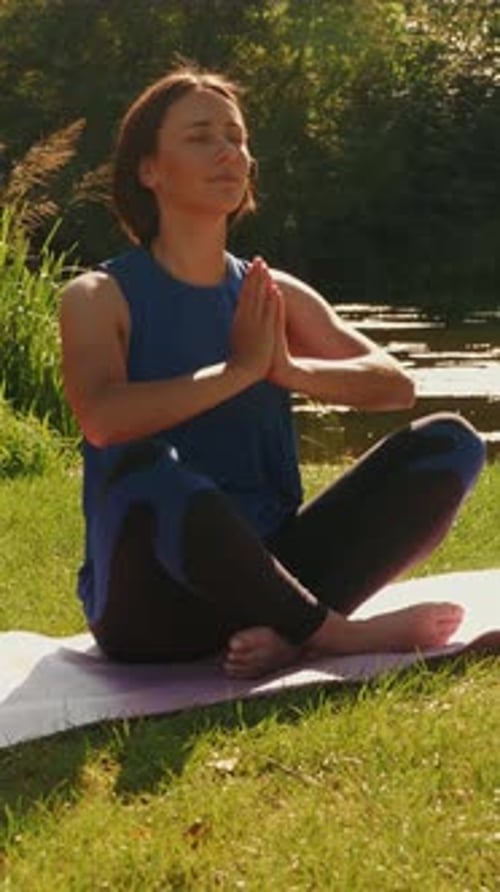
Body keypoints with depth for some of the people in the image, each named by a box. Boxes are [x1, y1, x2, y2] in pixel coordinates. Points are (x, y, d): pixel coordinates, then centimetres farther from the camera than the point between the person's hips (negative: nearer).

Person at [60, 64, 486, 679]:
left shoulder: (275, 297, 14)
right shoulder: (99, 298, -1)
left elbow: (395, 384, 2)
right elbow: (101, 419, -22)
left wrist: (290, 370, -15)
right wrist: (239, 370, -20)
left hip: (263, 575, 5)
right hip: (151, 601, -5)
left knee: (448, 443, -9)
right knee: (145, 466, -39)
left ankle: (292, 633, -26)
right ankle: (343, 635, -24)